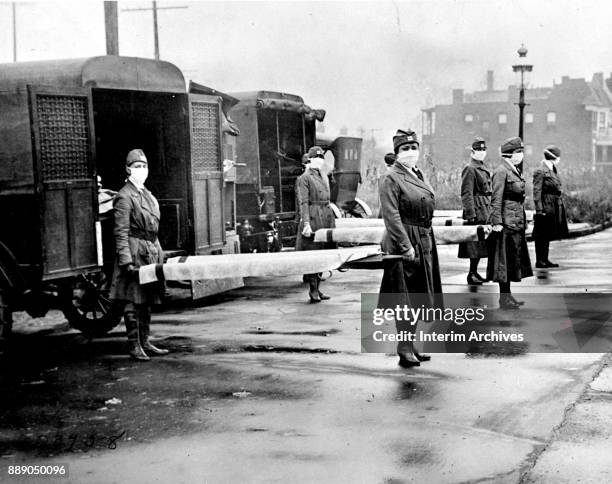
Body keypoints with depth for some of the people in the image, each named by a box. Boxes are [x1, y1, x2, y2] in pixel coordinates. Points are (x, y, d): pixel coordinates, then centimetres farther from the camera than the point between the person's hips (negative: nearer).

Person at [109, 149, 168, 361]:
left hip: (151, 251, 8)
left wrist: (158, 252, 17)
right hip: (135, 251, -8)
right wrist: (126, 261, -21)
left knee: (146, 301, 12)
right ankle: (134, 346, 2)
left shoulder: (147, 194, 16)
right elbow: (121, 232, -14)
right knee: (133, 301, -4)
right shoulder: (124, 197, -9)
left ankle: (145, 343, 19)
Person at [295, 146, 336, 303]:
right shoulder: (304, 179, -4)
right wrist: (306, 223, -20)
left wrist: (332, 222, 19)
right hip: (312, 220, -7)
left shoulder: (324, 179, 19)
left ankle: (317, 289, 16)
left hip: (325, 220, 7)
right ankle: (313, 291, -1)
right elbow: (303, 203, -12)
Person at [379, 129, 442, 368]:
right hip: (402, 243, -8)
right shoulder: (391, 179, -11)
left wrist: (427, 244, 16)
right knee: (405, 299, -5)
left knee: (417, 299, 14)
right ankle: (404, 350, 2)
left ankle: (409, 345, 24)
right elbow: (392, 217, -17)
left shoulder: (419, 175, 14)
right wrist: (406, 247, -22)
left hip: (424, 243, 9)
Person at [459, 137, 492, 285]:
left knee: (481, 243, 11)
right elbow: (466, 194, -15)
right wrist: (471, 214, -19)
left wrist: (489, 211, 19)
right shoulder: (470, 169, -10)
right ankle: (472, 274, -2)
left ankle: (474, 272, 18)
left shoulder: (483, 169, 18)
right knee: (475, 244, -7)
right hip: (476, 211, -9)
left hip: (485, 211, 9)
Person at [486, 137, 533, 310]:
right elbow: (496, 199, -17)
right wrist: (497, 222, -21)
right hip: (507, 222, -10)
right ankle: (504, 298, 2)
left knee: (513, 260, 13)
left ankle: (507, 295, 20)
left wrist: (523, 221, 20)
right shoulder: (501, 171, -13)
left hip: (517, 222, 10)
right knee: (505, 260, -4)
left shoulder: (515, 171, 15)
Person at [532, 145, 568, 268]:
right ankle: (539, 261, 2)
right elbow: (537, 192, -15)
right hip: (546, 207, -9)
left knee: (548, 235, 13)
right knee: (541, 235, -3)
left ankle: (545, 260, 20)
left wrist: (560, 204, 16)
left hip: (555, 207, 9)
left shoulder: (553, 170, 15)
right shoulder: (540, 172, -12)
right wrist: (539, 210, -19)